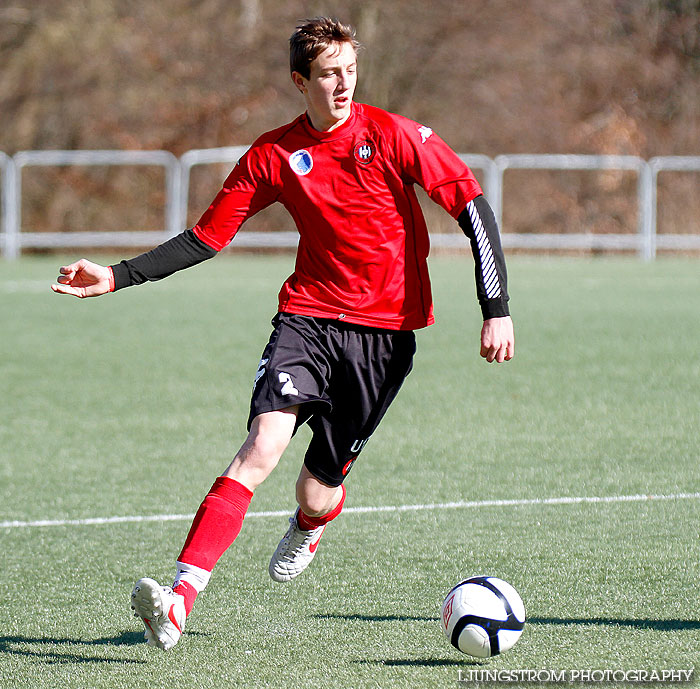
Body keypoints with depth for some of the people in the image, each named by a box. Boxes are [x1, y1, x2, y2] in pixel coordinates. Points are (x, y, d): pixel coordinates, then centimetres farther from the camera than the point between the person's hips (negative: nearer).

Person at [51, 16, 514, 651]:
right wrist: (117, 278, -1)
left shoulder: (393, 136, -5)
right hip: (309, 316, 1)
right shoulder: (274, 156, 3)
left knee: (317, 494, 0)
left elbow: (473, 208, -3)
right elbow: (205, 238, 8)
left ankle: (309, 525, 42)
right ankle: (180, 598, -31)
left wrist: (497, 311, -9)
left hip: (385, 331, -1)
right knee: (262, 447, -23)